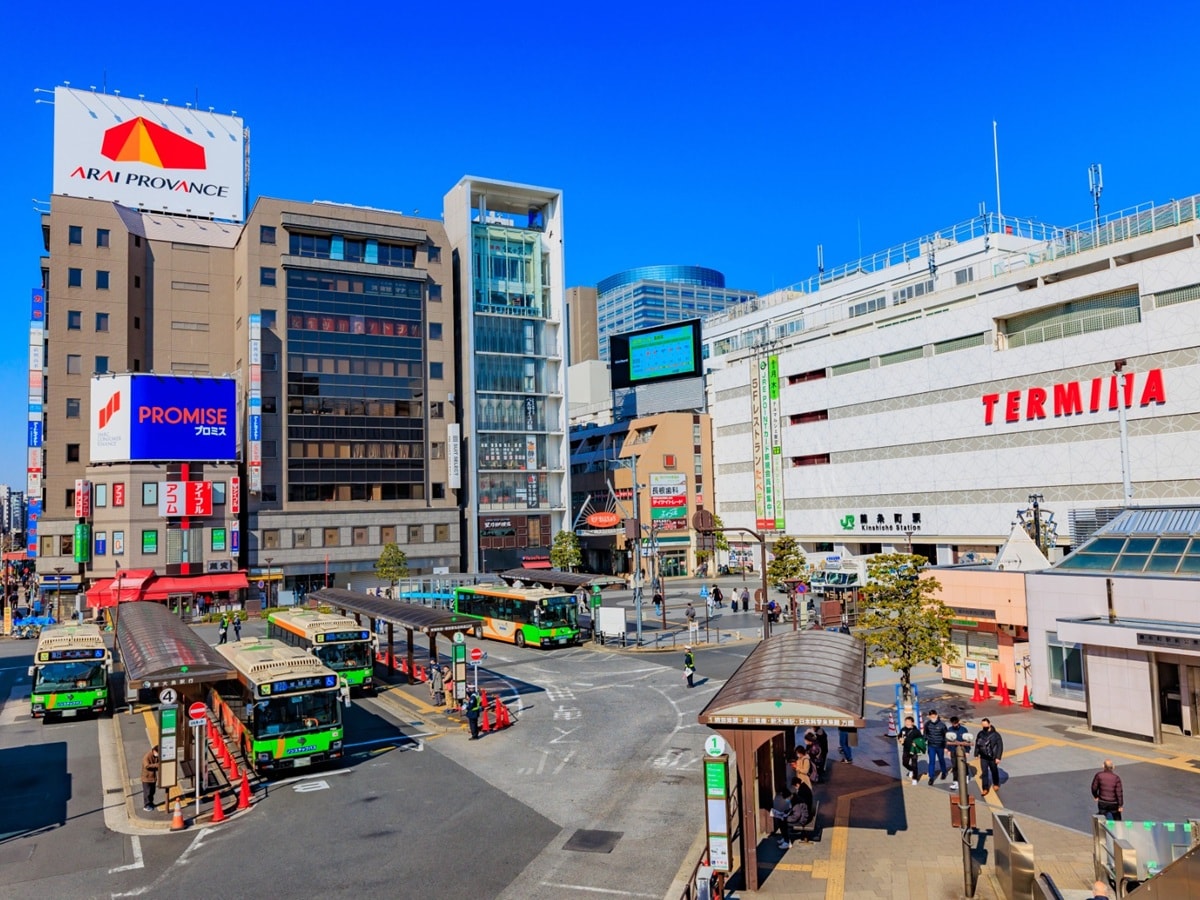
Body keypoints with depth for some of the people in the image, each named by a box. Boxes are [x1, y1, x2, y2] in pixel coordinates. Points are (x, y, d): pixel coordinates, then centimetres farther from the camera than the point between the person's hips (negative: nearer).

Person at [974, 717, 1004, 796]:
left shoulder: (995, 734, -16)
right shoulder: (980, 734, -4)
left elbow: (1000, 746, -13)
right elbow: (977, 744, 7)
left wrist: (998, 757, -16)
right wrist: (976, 754, 8)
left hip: (992, 757, -2)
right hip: (983, 757, 2)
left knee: (994, 771, 18)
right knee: (984, 772, -2)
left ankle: (996, 784, 42)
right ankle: (985, 788, 3)